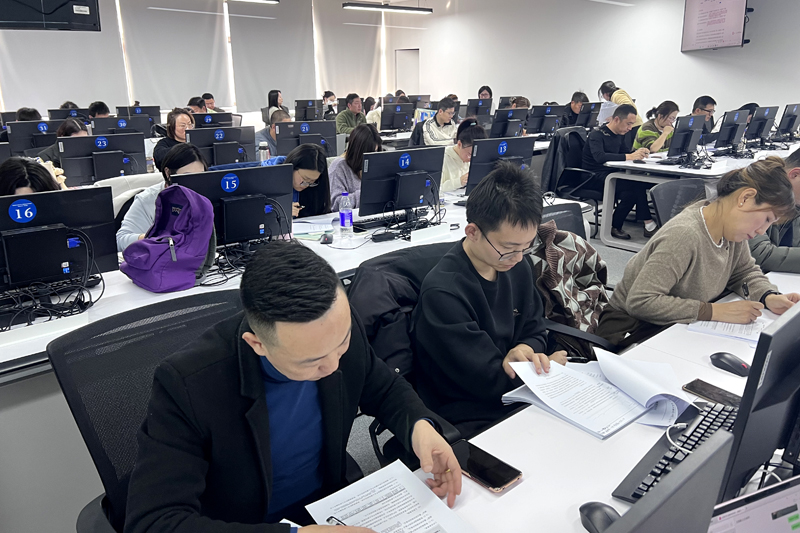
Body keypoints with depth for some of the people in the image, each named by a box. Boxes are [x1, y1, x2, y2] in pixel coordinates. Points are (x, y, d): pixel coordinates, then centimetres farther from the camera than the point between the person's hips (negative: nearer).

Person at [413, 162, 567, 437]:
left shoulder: (515, 265, 0)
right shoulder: (443, 293, -25)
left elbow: (535, 330, 10)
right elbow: (492, 382, -20)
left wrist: (525, 350, -13)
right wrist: (550, 364, -6)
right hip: (469, 422, -7)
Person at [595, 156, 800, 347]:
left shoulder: (730, 228, -4)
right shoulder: (684, 236, -29)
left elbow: (745, 272, 13)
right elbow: (640, 302, -34)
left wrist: (769, 297, -8)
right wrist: (716, 311, -31)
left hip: (676, 327, 8)